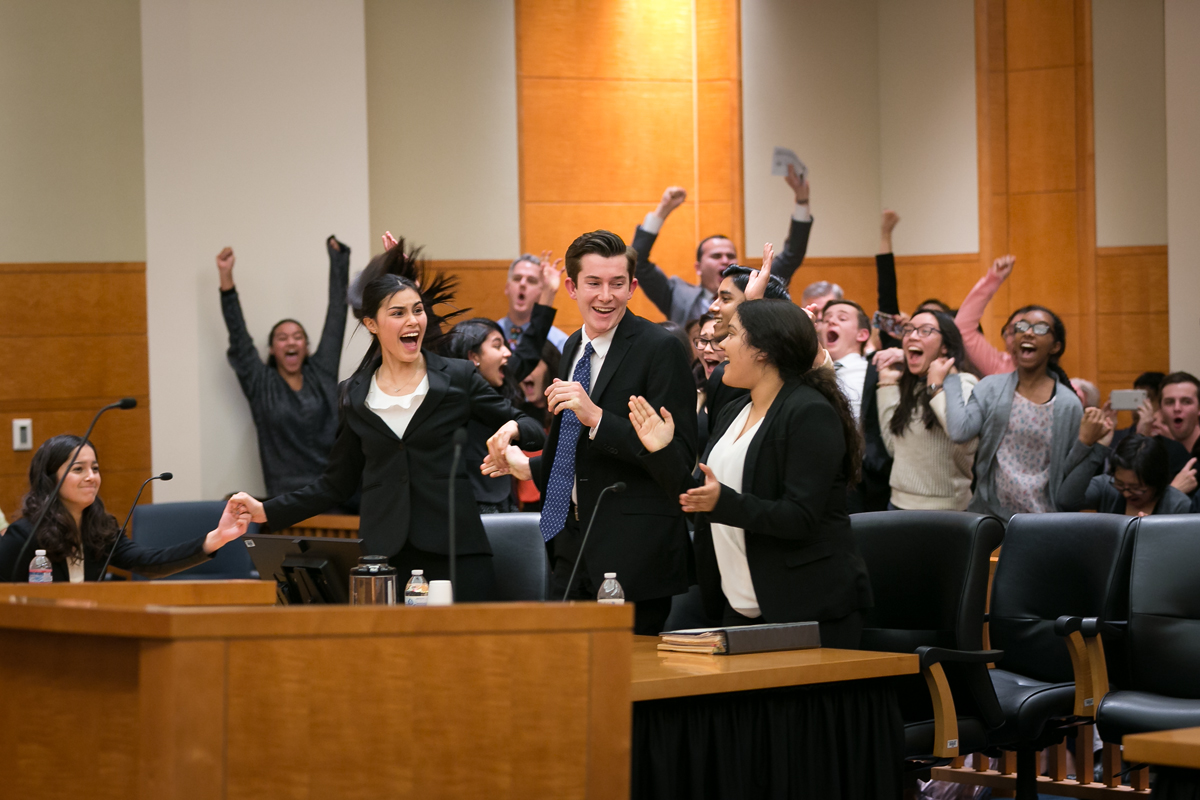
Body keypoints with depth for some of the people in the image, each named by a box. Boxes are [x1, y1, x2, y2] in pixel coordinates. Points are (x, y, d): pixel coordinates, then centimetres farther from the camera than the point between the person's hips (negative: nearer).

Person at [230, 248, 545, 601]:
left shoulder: (458, 377, 5)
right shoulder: (354, 394, 11)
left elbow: (532, 431, 7)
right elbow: (337, 482, 17)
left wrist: (511, 430, -16)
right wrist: (266, 511, 12)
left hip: (453, 552, -1)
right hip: (384, 555, 1)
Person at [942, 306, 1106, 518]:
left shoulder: (1068, 404, 2)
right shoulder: (991, 388, 5)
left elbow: (1068, 473, 3)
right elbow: (959, 431, -12)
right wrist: (951, 379, -1)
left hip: (1041, 517, -1)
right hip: (990, 512, 1)